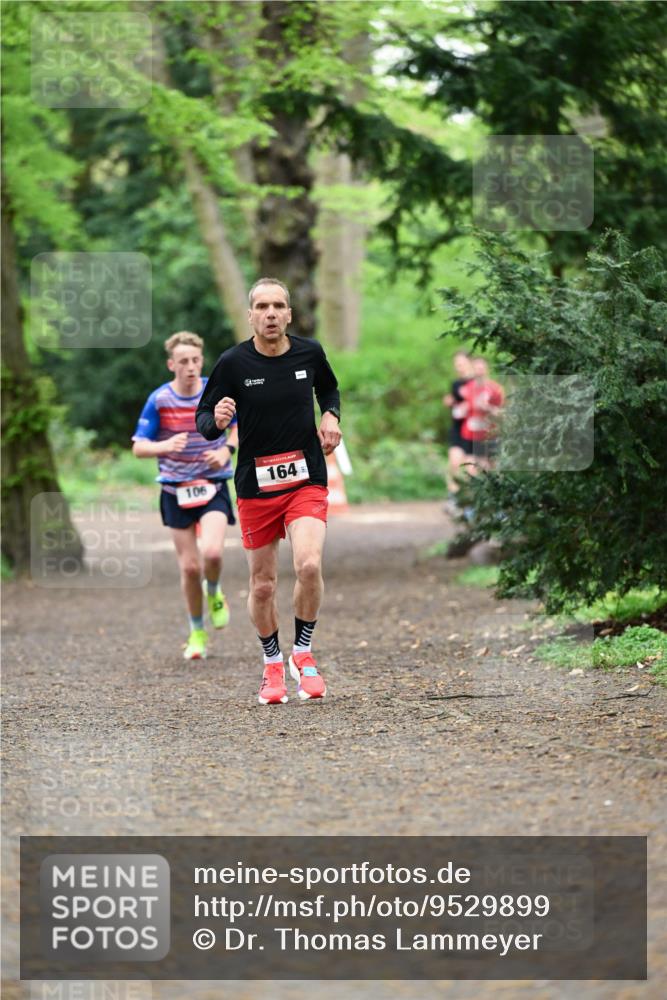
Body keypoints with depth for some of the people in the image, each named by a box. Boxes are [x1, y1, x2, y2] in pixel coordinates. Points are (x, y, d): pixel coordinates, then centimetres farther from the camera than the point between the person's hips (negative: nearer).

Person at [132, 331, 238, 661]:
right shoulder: (159, 400, -8)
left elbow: (238, 424, 12)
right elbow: (138, 448, -5)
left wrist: (227, 450, -7)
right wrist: (165, 446, -25)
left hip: (213, 486, -1)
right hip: (176, 491, 1)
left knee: (212, 552, -23)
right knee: (189, 566, 1)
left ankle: (214, 593, 12)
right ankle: (197, 632, 21)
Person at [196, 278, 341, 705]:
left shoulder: (310, 352, -1)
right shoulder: (233, 362, -8)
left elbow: (329, 388, 21)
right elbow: (204, 418, -1)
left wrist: (331, 416, 1)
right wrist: (216, 420, -24)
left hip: (307, 480, 0)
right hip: (255, 485, 0)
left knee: (309, 564, -22)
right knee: (263, 585, 6)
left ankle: (303, 653, -1)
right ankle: (273, 663, 28)